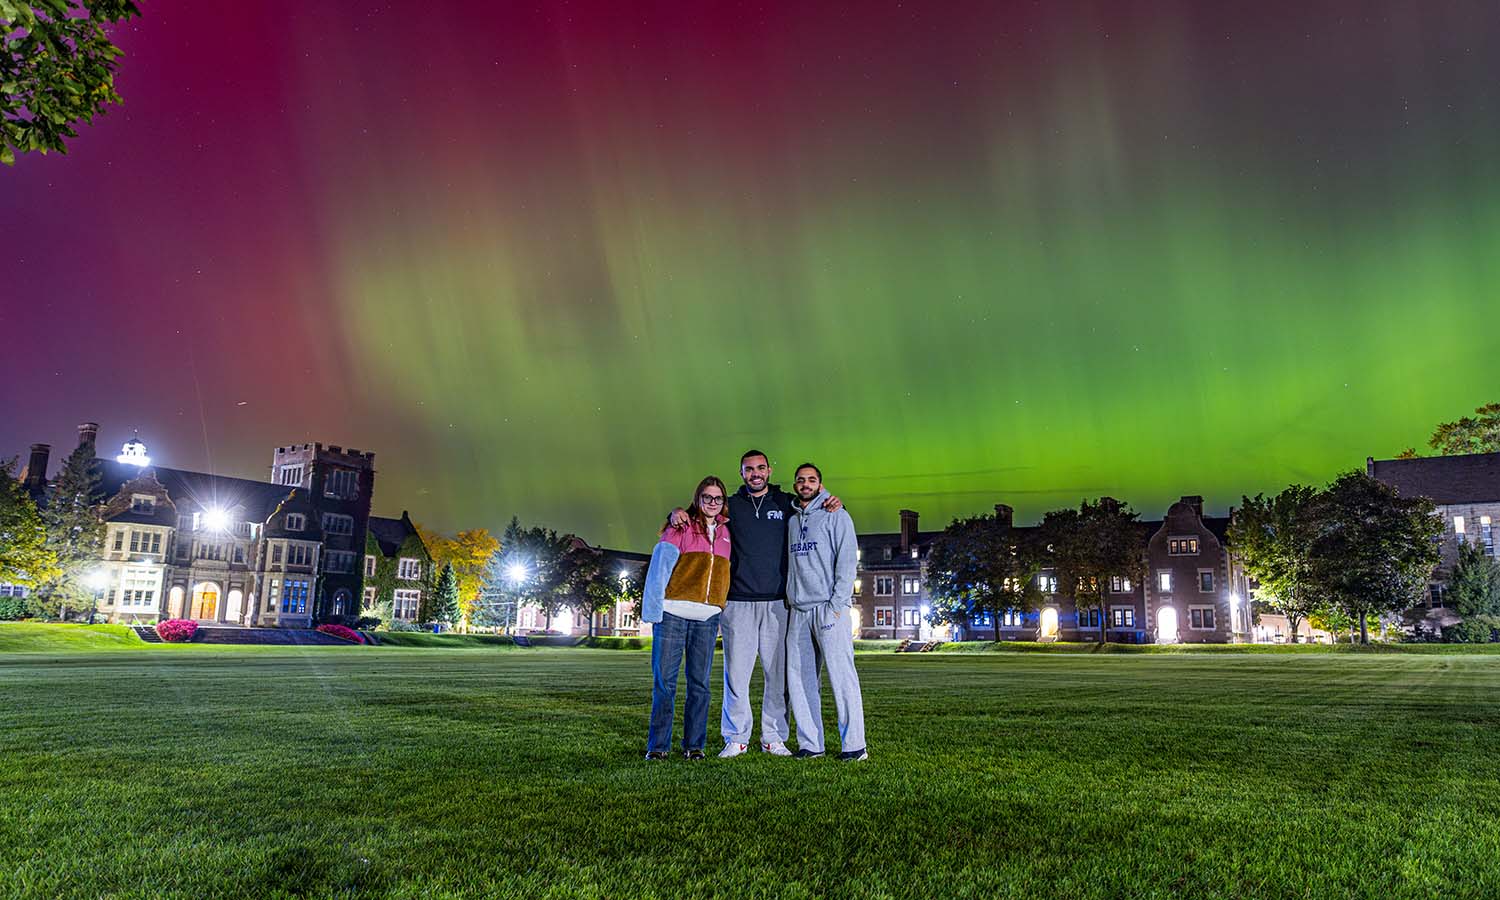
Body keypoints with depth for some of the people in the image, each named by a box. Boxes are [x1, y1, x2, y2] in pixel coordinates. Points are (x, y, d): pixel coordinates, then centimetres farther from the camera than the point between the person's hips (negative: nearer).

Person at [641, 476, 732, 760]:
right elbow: (659, 567, -4)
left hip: (707, 619, 4)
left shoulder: (726, 532, 14)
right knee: (664, 681, -1)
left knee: (699, 683, 6)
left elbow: (726, 575, 19)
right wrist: (654, 609, -12)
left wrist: (721, 615, 10)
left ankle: (694, 744, 14)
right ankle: (658, 745, 5)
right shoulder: (680, 527, 2)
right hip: (673, 614, -3)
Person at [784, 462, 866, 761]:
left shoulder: (836, 516, 2)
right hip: (798, 611, 6)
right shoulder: (791, 521, 19)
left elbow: (847, 562, -6)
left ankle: (854, 745, -5)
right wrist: (792, 599, 9)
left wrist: (836, 605, -14)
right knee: (799, 678, 4)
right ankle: (810, 743, 11)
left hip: (829, 607, -6)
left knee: (842, 676, -8)